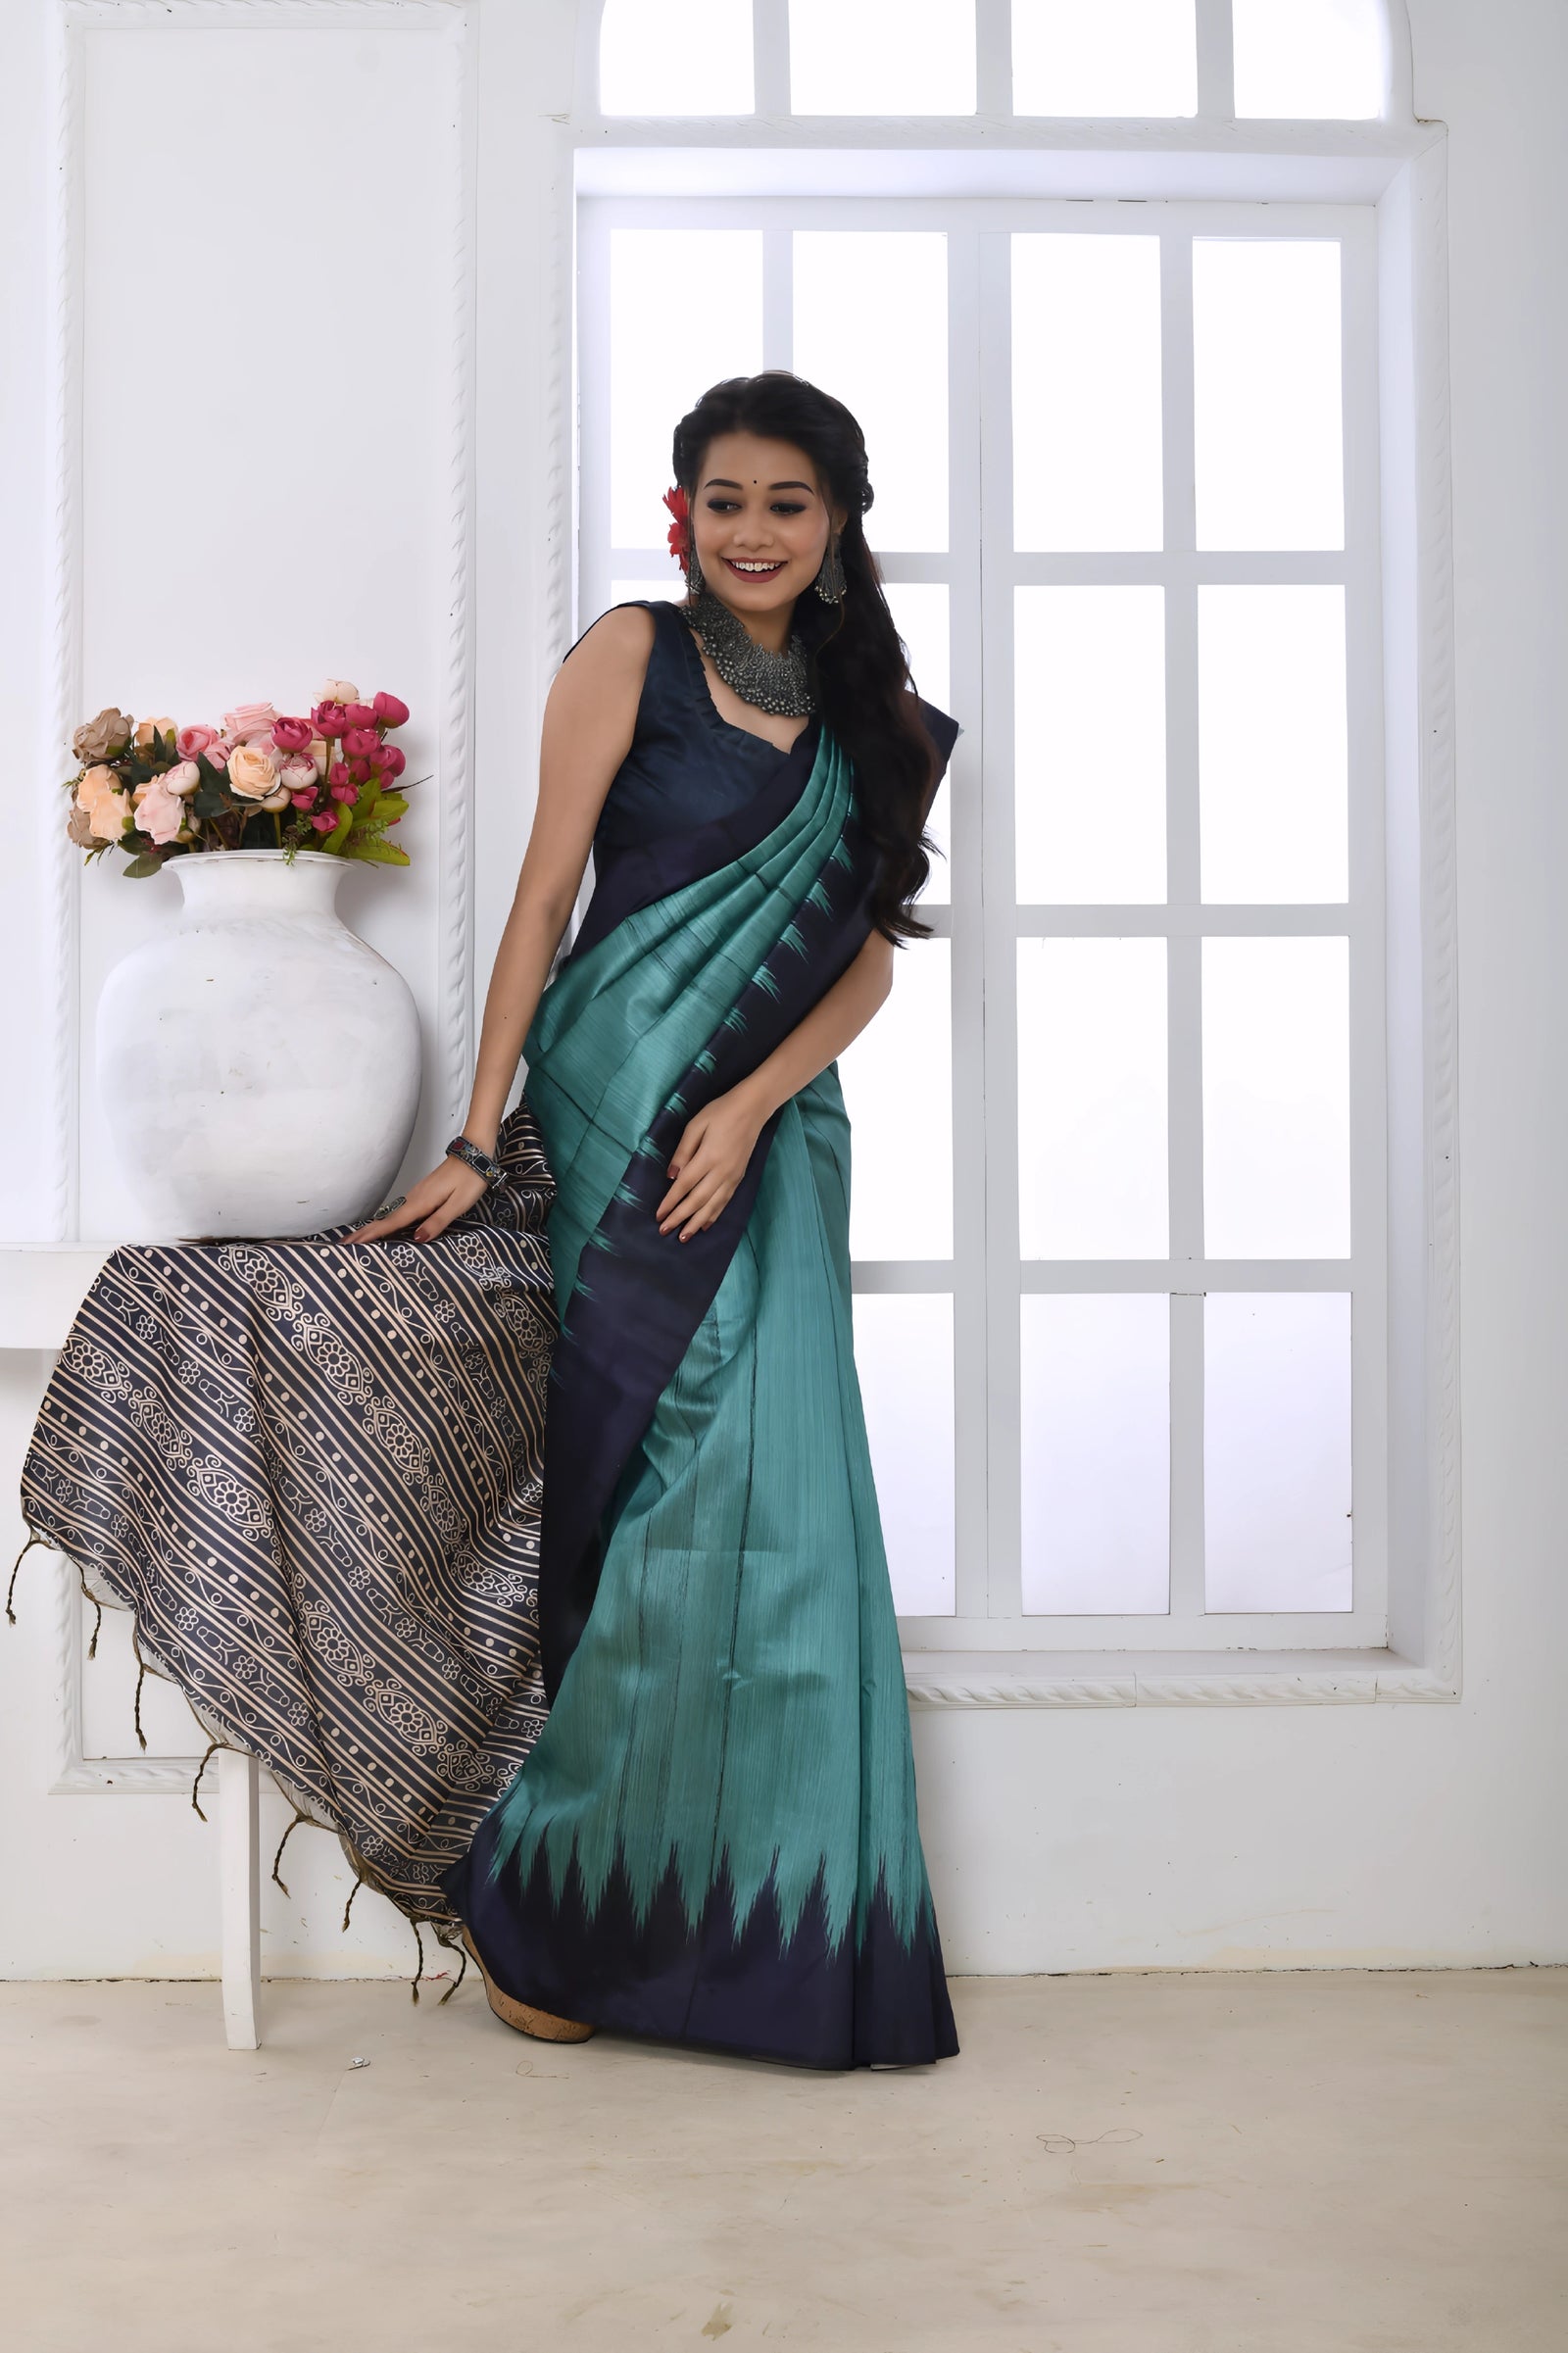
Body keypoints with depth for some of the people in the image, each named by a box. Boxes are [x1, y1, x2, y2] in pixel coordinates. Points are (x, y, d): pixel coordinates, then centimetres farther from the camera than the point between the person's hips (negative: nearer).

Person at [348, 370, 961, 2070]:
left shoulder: (876, 714, 15)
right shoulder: (634, 653, 3)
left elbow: (869, 952, 9)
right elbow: (545, 896, -2)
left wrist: (752, 1104, -8)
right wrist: (475, 1137, -8)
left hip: (773, 1134, 4)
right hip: (615, 1105, -4)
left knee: (773, 1498, 0)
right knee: (667, 1495, -7)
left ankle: (764, 1924, 15)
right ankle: (538, 1898, 11)